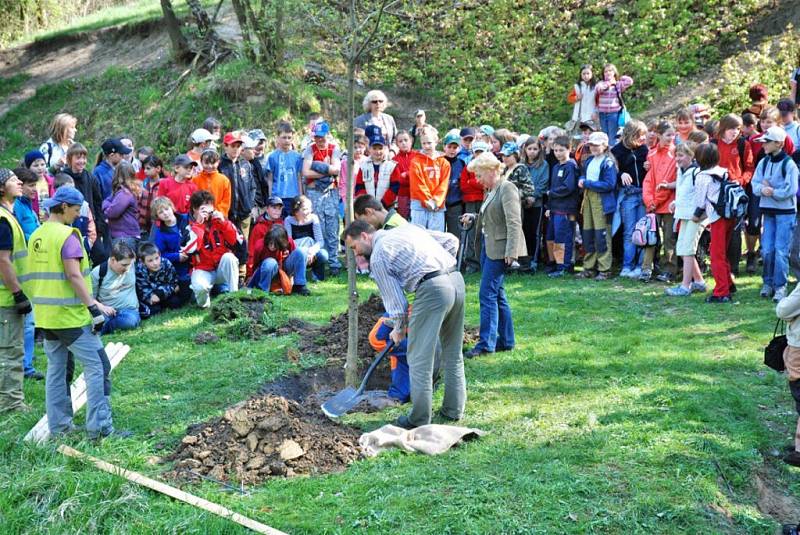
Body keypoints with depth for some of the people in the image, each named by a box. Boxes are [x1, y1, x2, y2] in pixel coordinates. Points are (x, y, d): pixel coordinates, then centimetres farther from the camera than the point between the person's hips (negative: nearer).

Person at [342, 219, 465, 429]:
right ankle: (454, 410, 27)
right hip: (456, 278, 8)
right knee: (453, 354, 18)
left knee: (419, 359, 2)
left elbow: (394, 299, 2)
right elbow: (451, 240, 21)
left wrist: (398, 329, 18)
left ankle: (419, 419, 6)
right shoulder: (406, 228, 23)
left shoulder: (377, 257, 3)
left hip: (432, 289, -8)